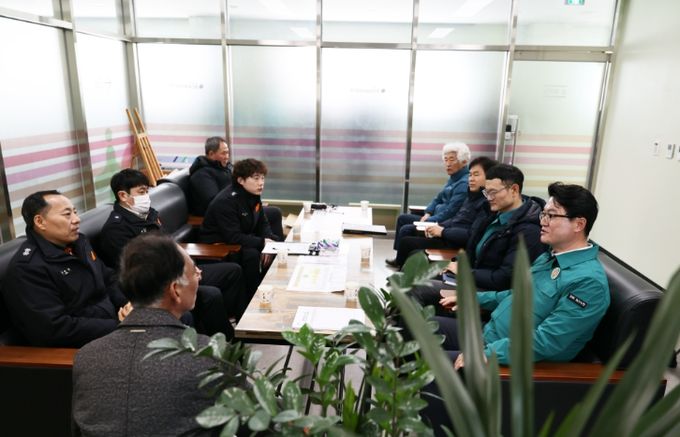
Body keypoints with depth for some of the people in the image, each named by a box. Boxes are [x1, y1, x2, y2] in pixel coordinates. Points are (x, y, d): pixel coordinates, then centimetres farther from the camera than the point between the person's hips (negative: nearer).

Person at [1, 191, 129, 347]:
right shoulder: (27, 268, -15)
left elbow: (109, 279, 20)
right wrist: (119, 326, -21)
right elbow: (56, 329, -22)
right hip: (81, 351, -8)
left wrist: (126, 303, -1)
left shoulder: (79, 241, 10)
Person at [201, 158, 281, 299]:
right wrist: (262, 243, -32)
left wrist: (269, 240, -15)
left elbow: (262, 224, 6)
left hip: (242, 241, 9)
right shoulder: (225, 201, -26)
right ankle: (251, 297, -14)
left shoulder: (253, 195, 1)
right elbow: (233, 237, -32)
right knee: (252, 254, -32)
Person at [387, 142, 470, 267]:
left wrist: (426, 222, -19)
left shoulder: (464, 184, -22)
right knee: (402, 218, 12)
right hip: (435, 218, 11)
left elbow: (450, 212, -25)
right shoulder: (454, 178, 10)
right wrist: (427, 214, 0)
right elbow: (438, 199, 17)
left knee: (406, 229, -16)